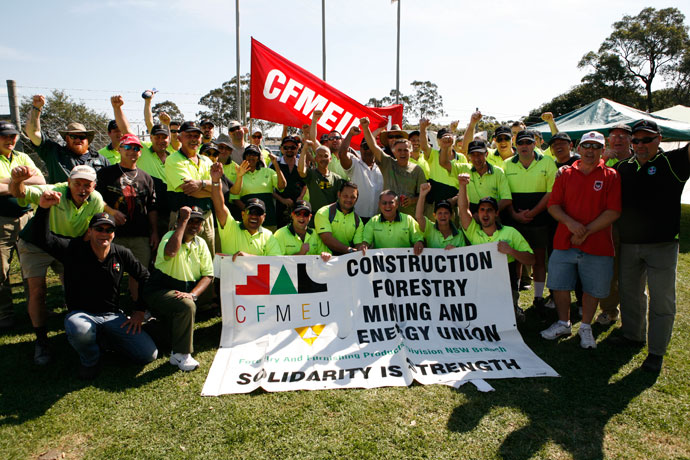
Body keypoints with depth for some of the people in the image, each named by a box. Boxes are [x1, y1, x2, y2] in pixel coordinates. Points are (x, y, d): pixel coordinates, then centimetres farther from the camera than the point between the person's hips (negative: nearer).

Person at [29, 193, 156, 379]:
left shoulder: (122, 254, 0)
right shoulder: (74, 249, -6)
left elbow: (145, 277, 11)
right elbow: (41, 238, -21)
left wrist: (140, 310, 5)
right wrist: (44, 207, -36)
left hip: (113, 316, 3)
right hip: (81, 314, -2)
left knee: (149, 355, -11)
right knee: (80, 329, -43)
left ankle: (105, 338, 16)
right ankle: (90, 360, -4)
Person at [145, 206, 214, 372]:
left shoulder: (200, 243, 7)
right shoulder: (170, 236, -9)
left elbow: (208, 274, 1)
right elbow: (170, 251, -37)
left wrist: (193, 294, -18)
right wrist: (183, 221, -27)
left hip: (185, 291, 8)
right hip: (160, 292, -8)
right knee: (186, 306, -31)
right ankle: (181, 355, -19)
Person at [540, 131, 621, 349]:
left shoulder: (611, 176, -1)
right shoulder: (565, 174, 6)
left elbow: (613, 212, -8)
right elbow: (553, 205, 2)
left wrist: (586, 231, -15)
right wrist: (570, 222, -15)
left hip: (597, 245, -2)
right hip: (564, 242, 2)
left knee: (592, 288, 8)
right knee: (559, 285, 9)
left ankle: (585, 327, 28)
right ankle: (563, 323, 28)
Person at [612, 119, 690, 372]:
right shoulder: (622, 167, 8)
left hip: (662, 246, -4)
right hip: (628, 244, 5)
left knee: (661, 301, 1)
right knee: (629, 293, 18)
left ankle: (656, 352, 13)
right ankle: (632, 335, 37)